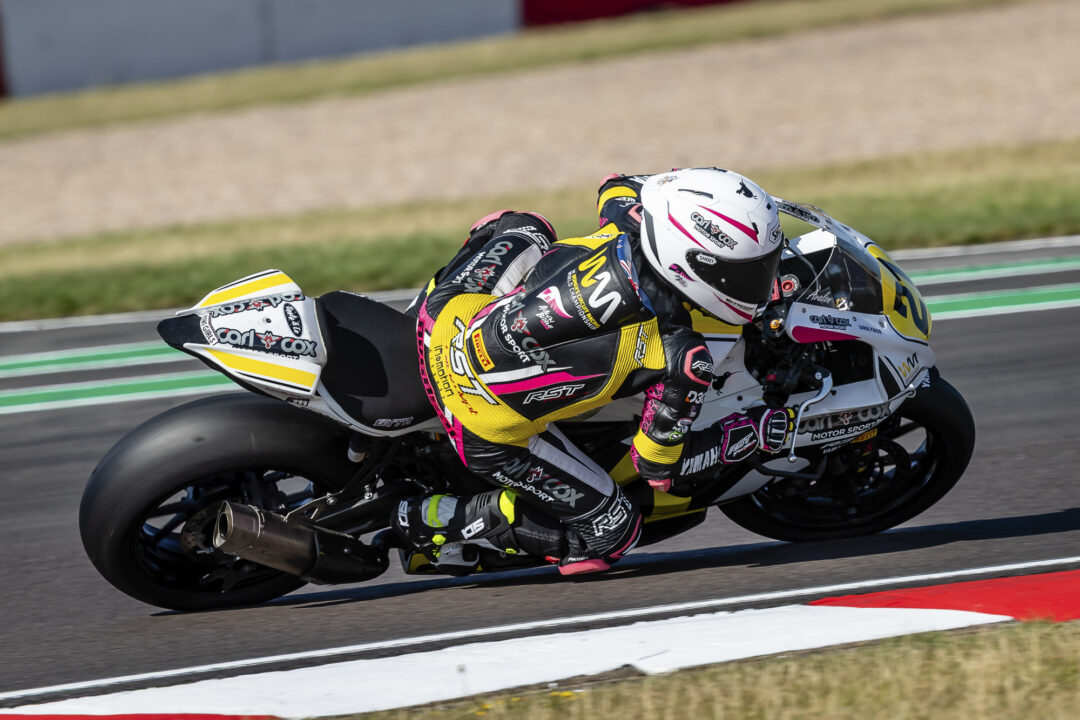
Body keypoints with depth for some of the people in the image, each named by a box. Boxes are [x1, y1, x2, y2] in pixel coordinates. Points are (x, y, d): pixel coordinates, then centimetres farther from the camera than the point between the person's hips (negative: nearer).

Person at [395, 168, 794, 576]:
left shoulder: (627, 222, -12)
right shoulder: (685, 358, -25)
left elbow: (617, 185, 15)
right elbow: (660, 466, -11)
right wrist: (757, 431, -3)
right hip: (490, 432, -5)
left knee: (521, 227, 28)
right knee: (611, 532, 12)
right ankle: (439, 520, 10)